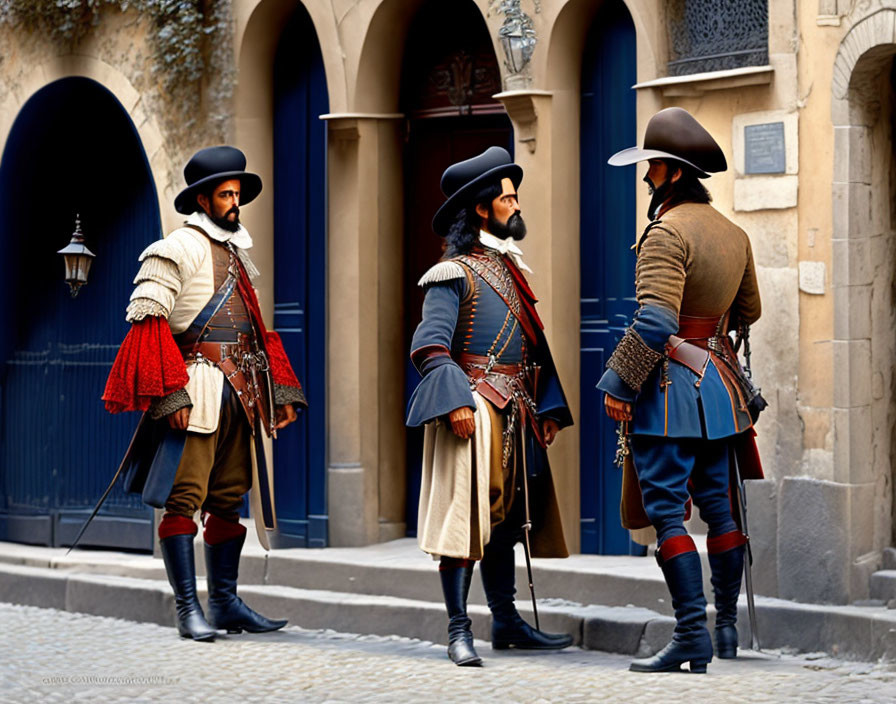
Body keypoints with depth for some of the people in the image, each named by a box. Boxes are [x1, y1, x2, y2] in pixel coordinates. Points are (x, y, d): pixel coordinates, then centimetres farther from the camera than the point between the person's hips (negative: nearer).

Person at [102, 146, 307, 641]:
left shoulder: (239, 253, 20)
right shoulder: (178, 250, -5)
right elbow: (147, 318, -12)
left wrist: (281, 391, 18)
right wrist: (170, 394, -20)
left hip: (242, 391, 8)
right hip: (197, 388, -8)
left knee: (228, 498, 10)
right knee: (184, 497, -8)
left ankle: (225, 603, 16)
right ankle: (188, 609, -8)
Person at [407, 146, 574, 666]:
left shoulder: (512, 270, 18)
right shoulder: (455, 274, -7)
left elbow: (533, 346, 22)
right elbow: (430, 345, -15)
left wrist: (549, 408, 15)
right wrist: (455, 401, -26)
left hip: (516, 412, 8)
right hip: (474, 410, -8)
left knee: (506, 517, 14)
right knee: (466, 516, -8)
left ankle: (507, 623, 22)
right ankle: (459, 631, -6)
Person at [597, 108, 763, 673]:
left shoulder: (668, 233, -15)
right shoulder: (734, 234, 12)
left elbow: (655, 321, -24)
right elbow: (749, 312, 24)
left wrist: (618, 383, -18)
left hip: (671, 384, -9)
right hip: (721, 383, 9)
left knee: (666, 509, -7)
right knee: (718, 505, 14)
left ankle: (692, 633, -12)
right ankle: (727, 628, 21)